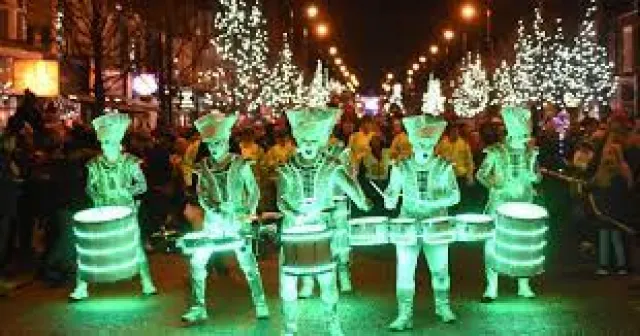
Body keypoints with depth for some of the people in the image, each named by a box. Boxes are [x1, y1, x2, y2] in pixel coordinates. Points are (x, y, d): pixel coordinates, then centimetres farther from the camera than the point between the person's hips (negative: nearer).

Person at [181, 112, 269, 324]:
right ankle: (198, 308, 10)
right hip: (213, 223, 3)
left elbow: (254, 192, 1)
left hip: (237, 223, -3)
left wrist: (247, 214, -9)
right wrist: (213, 207, -20)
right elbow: (201, 195, -2)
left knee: (248, 264, -4)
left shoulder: (240, 164, -4)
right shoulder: (202, 167, 3)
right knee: (196, 262, -1)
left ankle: (260, 304, 13)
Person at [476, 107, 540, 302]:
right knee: (493, 243, -4)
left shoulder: (531, 153, 3)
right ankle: (491, 287, 6)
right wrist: (496, 184, -23)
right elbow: (481, 175, -5)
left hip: (524, 206, 3)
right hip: (500, 204, -3)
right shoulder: (496, 152, -7)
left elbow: (536, 176, 13)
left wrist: (534, 177, -11)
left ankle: (524, 285, 21)